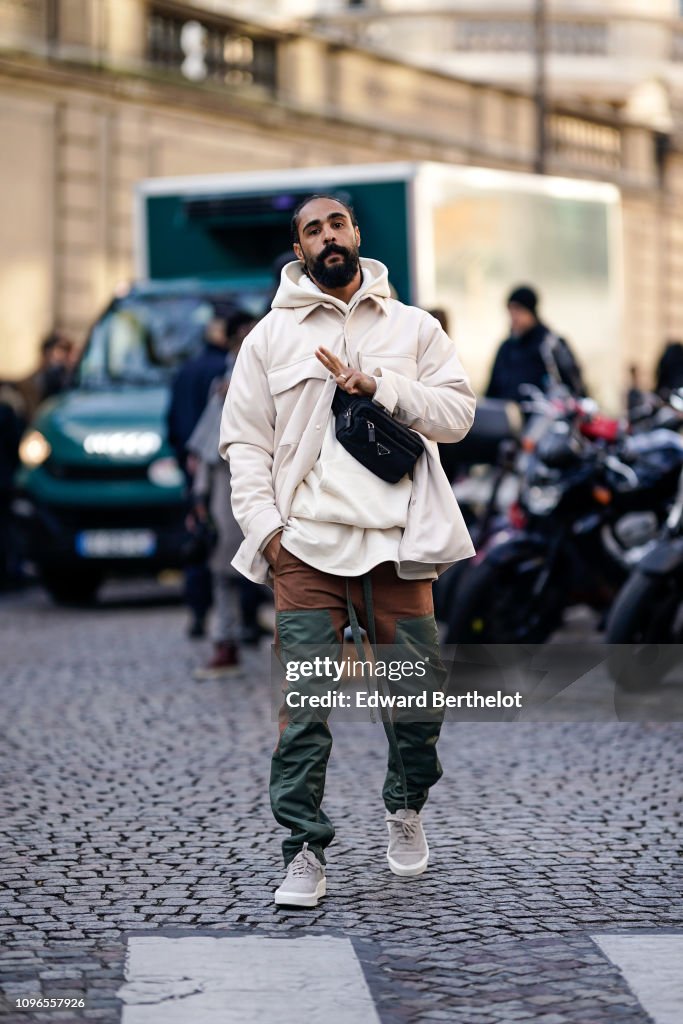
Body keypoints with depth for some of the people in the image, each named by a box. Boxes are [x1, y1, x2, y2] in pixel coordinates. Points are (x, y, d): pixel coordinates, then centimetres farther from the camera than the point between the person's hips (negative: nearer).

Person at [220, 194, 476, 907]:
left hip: (397, 540, 1)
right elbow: (245, 441, 9)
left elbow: (457, 413, 4)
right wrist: (265, 527, -2)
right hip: (305, 543, -1)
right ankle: (304, 850, -4)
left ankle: (405, 807, 28)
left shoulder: (413, 328, 14)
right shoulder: (270, 336, 11)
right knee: (304, 701, -9)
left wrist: (379, 386, -9)